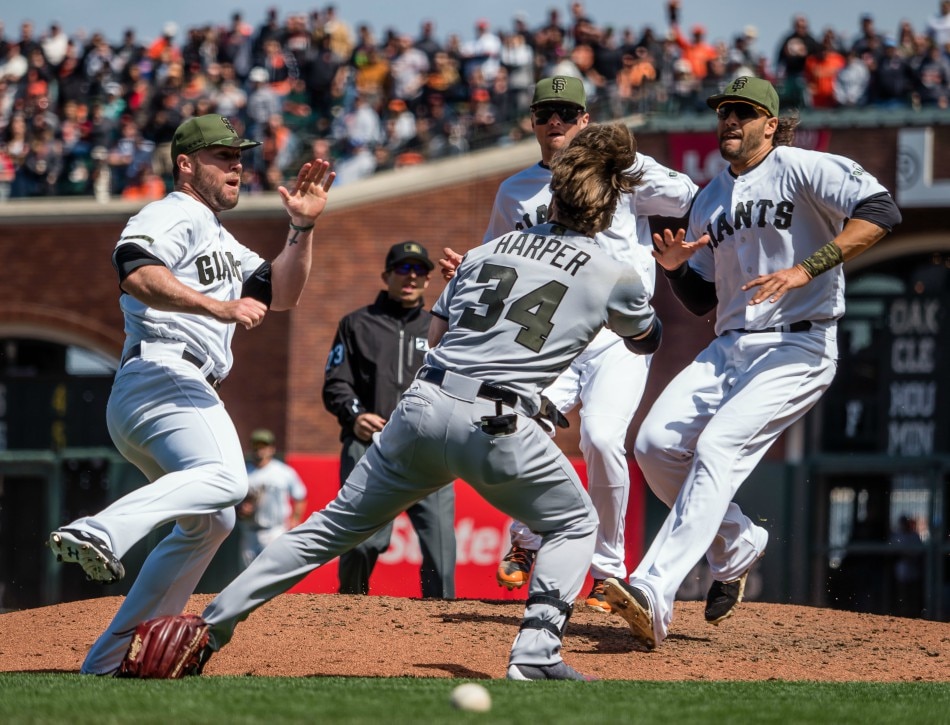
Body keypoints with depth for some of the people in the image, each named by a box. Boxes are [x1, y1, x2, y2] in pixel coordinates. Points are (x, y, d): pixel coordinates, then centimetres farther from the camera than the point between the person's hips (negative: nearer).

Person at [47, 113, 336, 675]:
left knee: (210, 520, 18)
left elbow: (281, 295, 25)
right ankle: (101, 533, -50)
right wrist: (220, 307, -31)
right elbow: (138, 275, -22)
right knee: (226, 478, -34)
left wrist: (303, 228, 13)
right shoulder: (170, 218, -1)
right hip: (162, 374, -11)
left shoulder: (221, 242, 31)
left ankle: (110, 660, 14)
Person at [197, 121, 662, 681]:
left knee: (335, 526, 15)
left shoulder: (489, 250, 18)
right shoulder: (615, 277, 7)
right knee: (576, 525, 19)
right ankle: (536, 655, 1)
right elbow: (648, 341, 27)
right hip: (498, 425, -4)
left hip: (424, 406, 4)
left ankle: (213, 621, 13)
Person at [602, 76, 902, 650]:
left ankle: (654, 593, -31)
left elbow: (881, 211, -21)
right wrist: (677, 267, -1)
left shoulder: (803, 170, -5)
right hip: (729, 350, 7)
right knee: (656, 443, -7)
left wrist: (806, 269, -28)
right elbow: (702, 301, 22)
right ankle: (736, 545, 17)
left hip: (798, 350, -7)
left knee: (719, 447, -23)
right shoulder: (710, 200, 17)